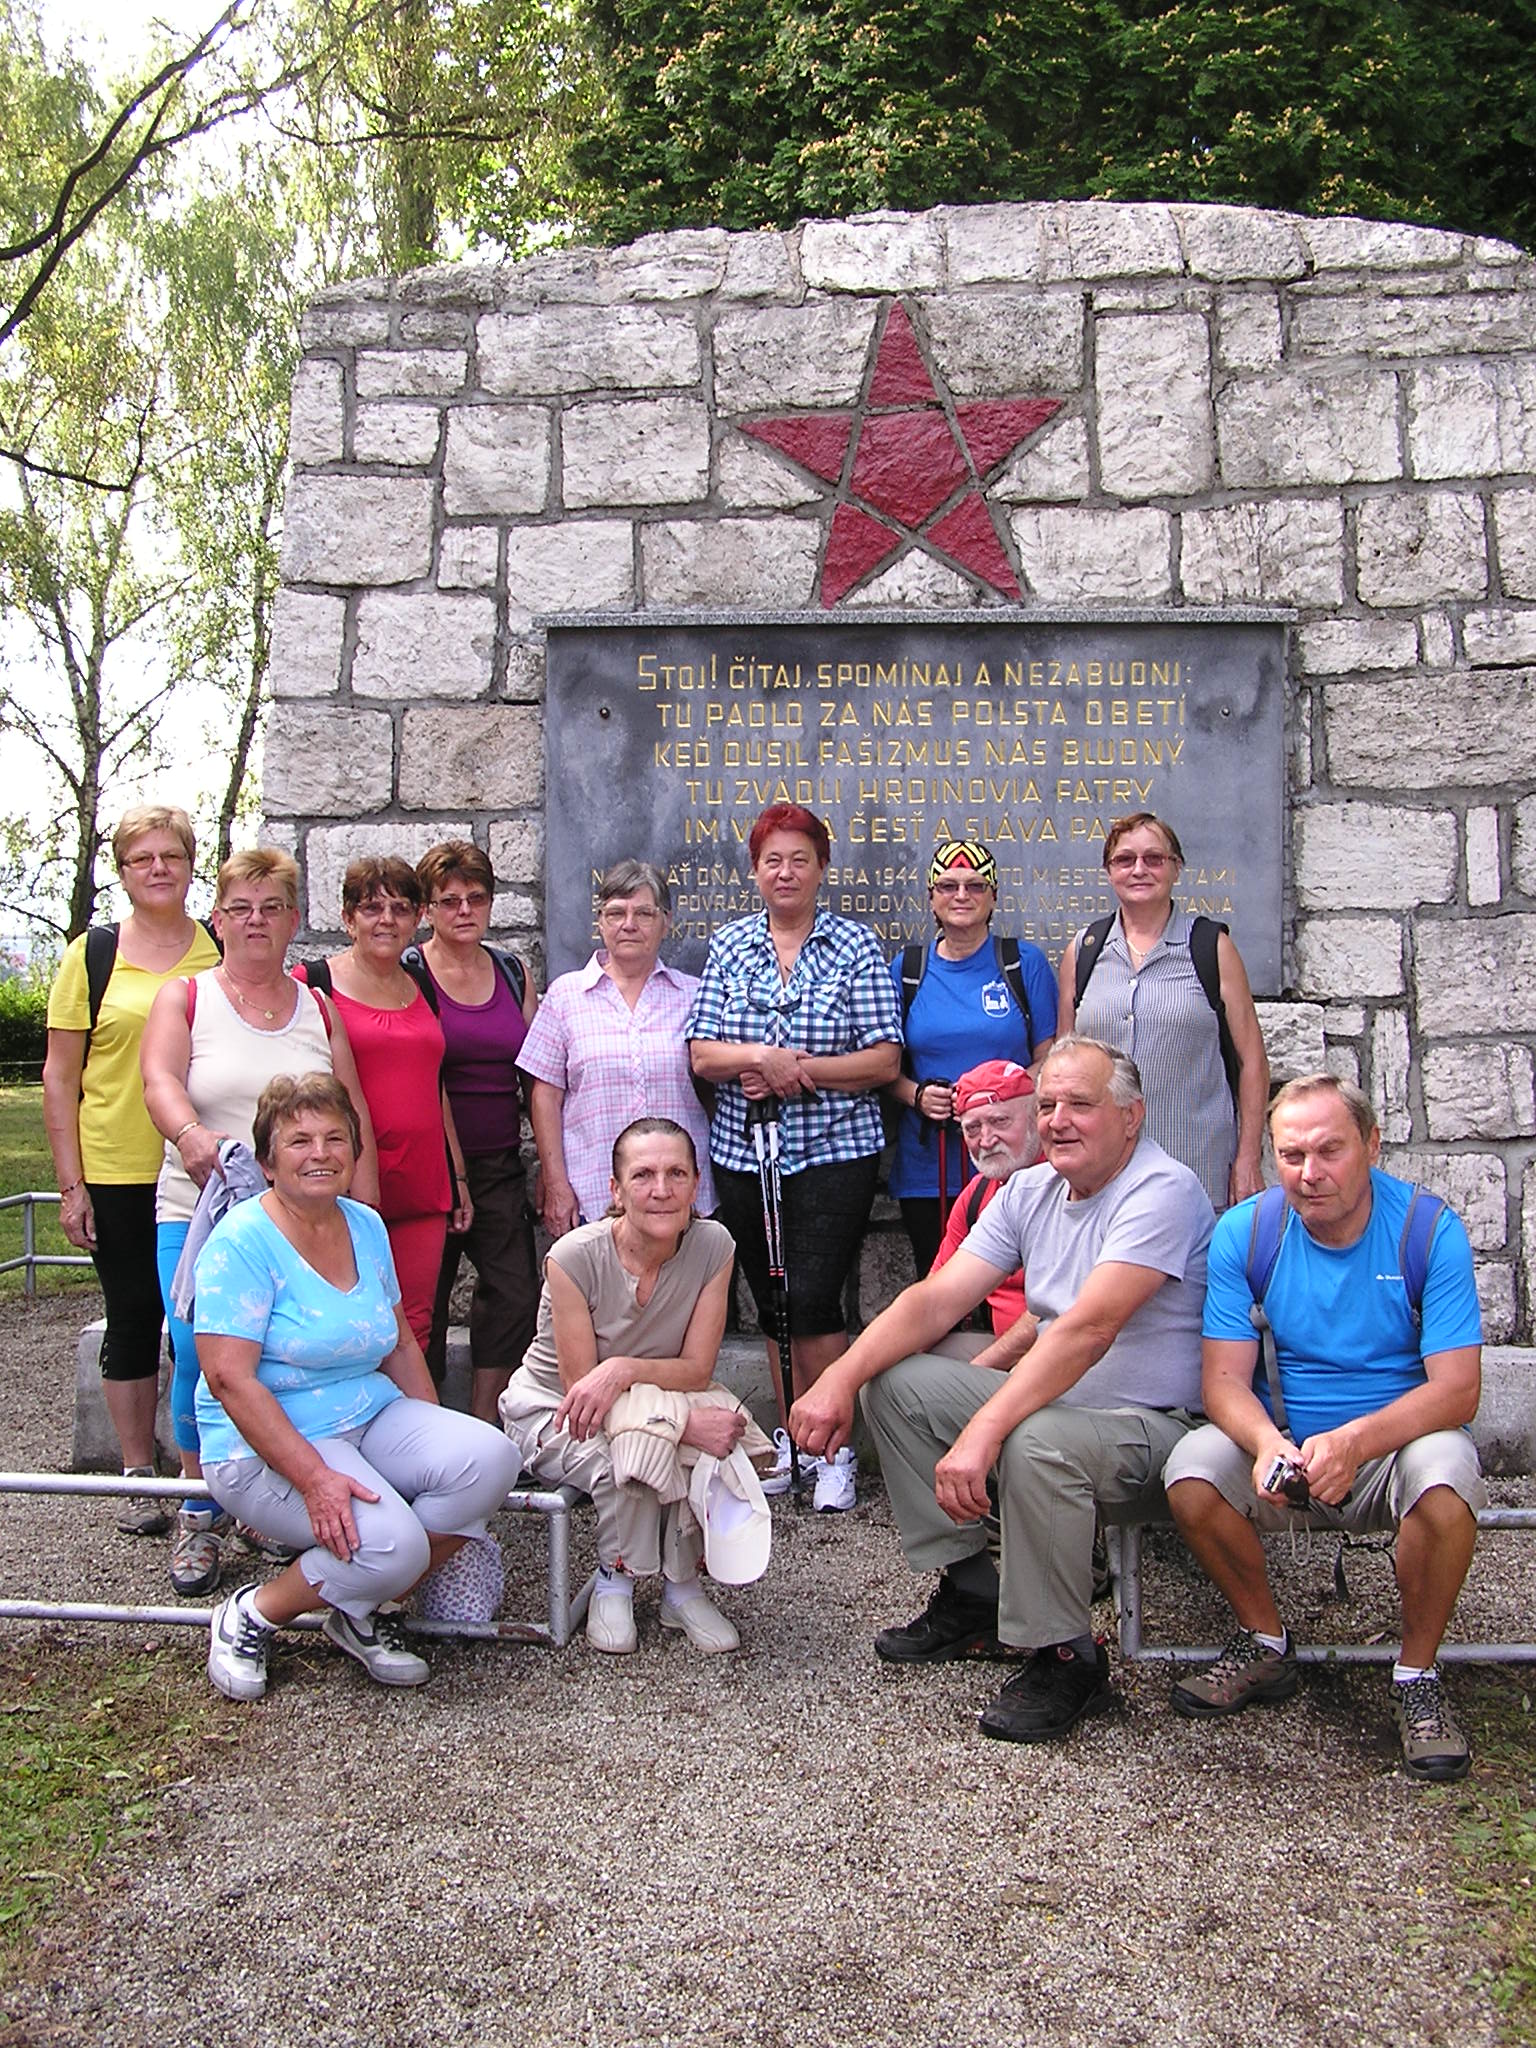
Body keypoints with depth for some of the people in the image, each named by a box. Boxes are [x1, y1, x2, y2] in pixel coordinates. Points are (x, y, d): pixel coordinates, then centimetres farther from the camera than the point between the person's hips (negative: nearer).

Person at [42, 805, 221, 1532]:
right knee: (133, 1322, 8)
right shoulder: (93, 954, 2)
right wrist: (71, 1183, -4)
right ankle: (139, 1479, 21)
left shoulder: (224, 952, 6)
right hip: (118, 1175, -1)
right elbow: (59, 1077, 2)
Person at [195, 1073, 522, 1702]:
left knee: (490, 1459, -17)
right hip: (268, 1448, -7)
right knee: (391, 1543, -29)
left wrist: (437, 1438, 5)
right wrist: (315, 1477, -27)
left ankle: (358, 1614, 1)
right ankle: (251, 1617, 0)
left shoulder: (367, 1226, 8)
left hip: (373, 1418, 7)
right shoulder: (243, 1242, -14)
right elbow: (230, 1378, -20)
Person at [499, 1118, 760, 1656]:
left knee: (717, 1439, -29)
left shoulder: (713, 1245, -17)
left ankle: (681, 1586, -5)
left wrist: (623, 1369, -36)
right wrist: (687, 1422, -36)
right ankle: (614, 1582, -3)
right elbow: (580, 1386, -23)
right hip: (551, 1406, -3)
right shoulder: (575, 1257, -26)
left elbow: (697, 1370, -15)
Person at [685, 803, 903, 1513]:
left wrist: (799, 1069, -16)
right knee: (771, 1303, 12)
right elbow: (702, 1056, 1)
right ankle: (793, 1436, 27)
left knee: (811, 1301, -9)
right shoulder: (728, 947, 7)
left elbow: (884, 1061, -7)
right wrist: (763, 1057, -18)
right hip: (744, 1154, 4)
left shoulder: (855, 947, -1)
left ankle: (836, 1449, 8)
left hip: (834, 1154, -3)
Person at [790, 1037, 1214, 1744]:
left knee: (1034, 1442, -37)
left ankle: (1064, 1657, -13)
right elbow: (937, 1299, -1)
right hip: (1051, 1398, 8)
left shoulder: (1162, 1191, -19)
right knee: (895, 1382, -2)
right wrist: (840, 1377, -16)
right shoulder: (1030, 1191, 6)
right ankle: (970, 1594, 8)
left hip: (1150, 1426, -8)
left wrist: (984, 1432, -38)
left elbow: (1087, 1329, -31)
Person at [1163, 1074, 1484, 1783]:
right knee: (1192, 1468, -27)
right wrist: (1269, 1445, -32)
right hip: (1287, 1447, 2)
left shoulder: (1428, 1228, -11)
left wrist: (1354, 1442, -34)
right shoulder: (1245, 1233, -6)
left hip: (1397, 1444, -1)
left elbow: (1457, 1389, -17)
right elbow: (1225, 1380, -9)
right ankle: (1265, 1646, 0)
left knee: (1445, 1475, -35)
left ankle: (1416, 1677, -9)